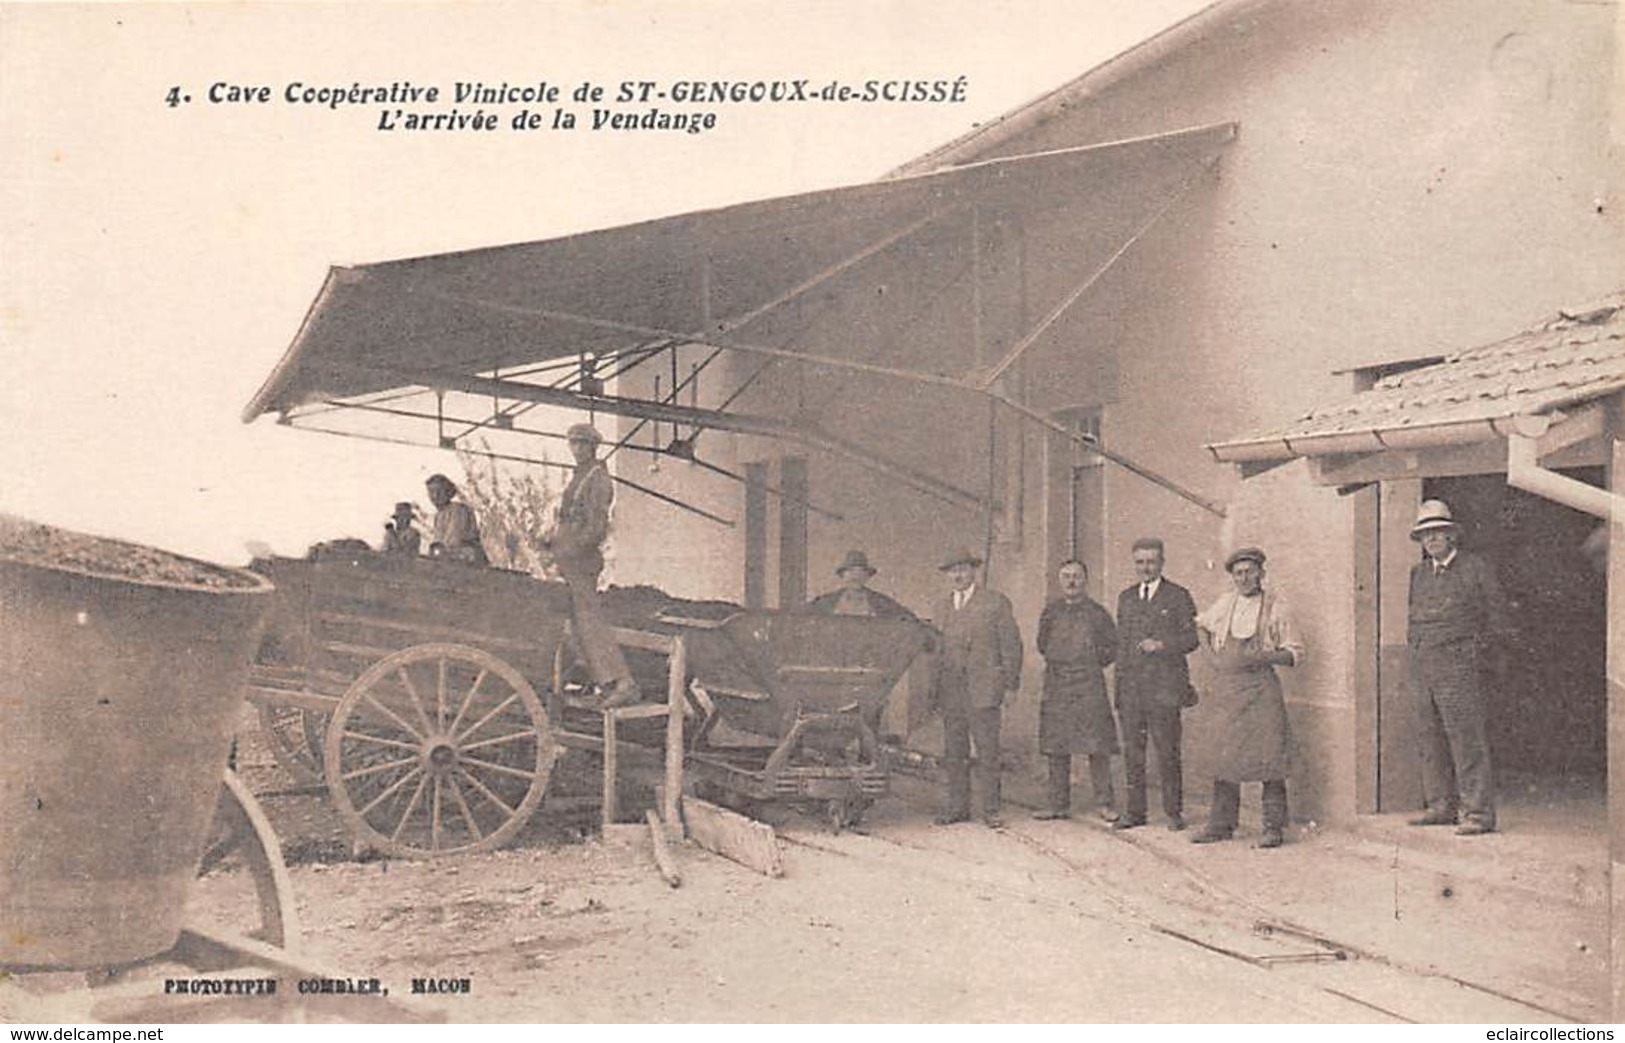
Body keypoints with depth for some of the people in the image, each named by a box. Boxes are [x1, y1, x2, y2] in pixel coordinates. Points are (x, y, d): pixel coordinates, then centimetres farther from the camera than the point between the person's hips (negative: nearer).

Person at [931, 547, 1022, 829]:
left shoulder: (996, 602, 3)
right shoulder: (942, 607, 17)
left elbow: (1011, 644, 1)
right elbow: (935, 648, 18)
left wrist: (1010, 683, -5)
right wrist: (933, 688, 11)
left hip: (983, 689, -4)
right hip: (950, 690, 4)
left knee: (987, 751, -3)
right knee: (953, 753, 7)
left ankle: (990, 809, 3)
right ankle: (958, 806, 14)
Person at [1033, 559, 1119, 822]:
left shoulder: (1097, 613, 5)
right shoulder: (1051, 612, 12)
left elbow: (1112, 648, 9)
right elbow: (1042, 645, 19)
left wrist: (1092, 661, 1)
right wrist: (1056, 660, 8)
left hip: (1089, 684, -3)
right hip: (1056, 684, 3)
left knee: (1097, 746, -6)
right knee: (1055, 746, 4)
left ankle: (1104, 802, 2)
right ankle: (1059, 804, 12)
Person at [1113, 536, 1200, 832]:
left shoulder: (1178, 596, 3)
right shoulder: (1126, 598, 17)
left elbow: (1191, 639, 0)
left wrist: (1162, 645, -17)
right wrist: (1119, 686, 14)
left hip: (1164, 688, -4)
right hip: (1131, 688, 4)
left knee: (1167, 752, -2)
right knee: (1132, 751, 6)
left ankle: (1173, 811, 7)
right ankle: (1135, 811, 13)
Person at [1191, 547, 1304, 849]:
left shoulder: (1275, 606, 1)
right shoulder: (1225, 603, 11)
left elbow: (1295, 652, 0)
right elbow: (1201, 625, 28)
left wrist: (1263, 657, -15)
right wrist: (1214, 654, 11)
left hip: (1260, 687, -4)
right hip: (1226, 688, 4)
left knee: (1268, 755, -7)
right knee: (1225, 758, 6)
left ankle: (1274, 827, -1)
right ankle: (1221, 824, 13)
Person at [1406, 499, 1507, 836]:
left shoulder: (1476, 569, 0)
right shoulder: (1418, 573, 16)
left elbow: (1494, 618, 5)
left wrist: (1481, 652, 2)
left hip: (1457, 665, -6)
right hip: (1421, 666, 6)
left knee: (1467, 739, -8)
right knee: (1431, 739, 8)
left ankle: (1479, 812, -5)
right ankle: (1441, 806, 16)